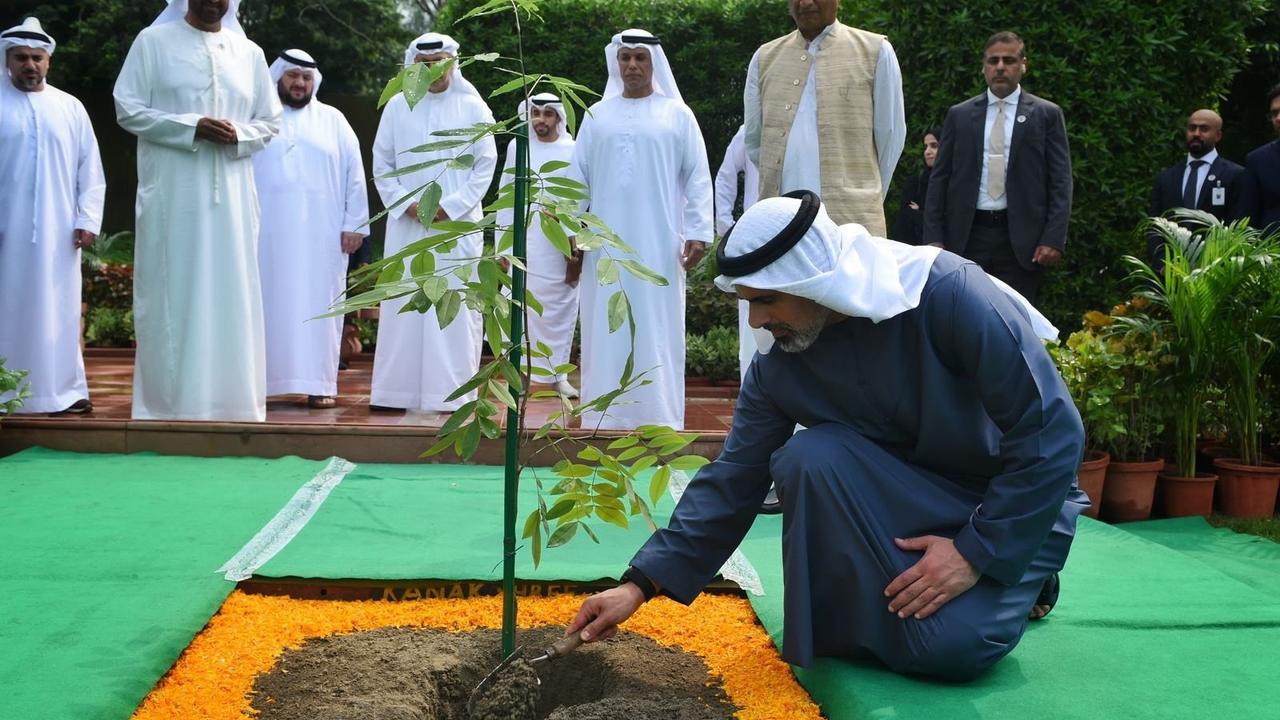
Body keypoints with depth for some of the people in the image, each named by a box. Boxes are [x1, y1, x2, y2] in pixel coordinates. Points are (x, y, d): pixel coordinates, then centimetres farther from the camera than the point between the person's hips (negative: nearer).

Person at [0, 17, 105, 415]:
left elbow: (90, 170, 9)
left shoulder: (70, 108, 9)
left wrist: (88, 220, 0)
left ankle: (64, 389, 9)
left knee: (58, 310, 4)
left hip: (57, 231, 2)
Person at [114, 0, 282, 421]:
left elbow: (270, 122, 14)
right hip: (171, 196, -3)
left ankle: (231, 401, 8)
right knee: (170, 295, -1)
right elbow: (128, 108, -2)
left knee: (231, 296, 3)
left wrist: (238, 136, -8)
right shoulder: (153, 41, 4)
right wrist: (190, 128, -14)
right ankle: (167, 401, 4)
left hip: (231, 197, 3)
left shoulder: (249, 53, 12)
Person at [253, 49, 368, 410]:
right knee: (268, 304, 0)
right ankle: (258, 379, 1)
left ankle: (319, 383, 1)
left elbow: (354, 175, 8)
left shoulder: (333, 121, 12)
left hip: (321, 234, 0)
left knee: (317, 305, -1)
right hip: (268, 232, 0)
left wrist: (354, 224, -1)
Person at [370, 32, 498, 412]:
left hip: (458, 223, -2)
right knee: (403, 305, 2)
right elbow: (382, 165, 8)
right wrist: (406, 205, -6)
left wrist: (450, 207, -9)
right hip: (407, 223, 2)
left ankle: (452, 392, 0)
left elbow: (485, 166, 1)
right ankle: (397, 391, 6)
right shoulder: (397, 107, 7)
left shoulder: (473, 107, 3)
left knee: (456, 306, -4)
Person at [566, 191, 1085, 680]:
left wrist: (976, 553, -23)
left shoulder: (950, 296, -29)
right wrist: (641, 583, -13)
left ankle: (1019, 581, 7)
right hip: (909, 494, 4)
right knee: (808, 456, -27)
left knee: (947, 646, -27)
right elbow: (734, 479, -6)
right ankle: (853, 624, -5)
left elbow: (1053, 434, -25)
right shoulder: (779, 366, -13)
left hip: (1016, 502, -4)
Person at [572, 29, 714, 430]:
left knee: (656, 326, -2)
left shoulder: (677, 115, 5)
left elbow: (698, 178, 1)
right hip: (606, 242, 2)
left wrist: (699, 232, -7)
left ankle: (658, 412, 1)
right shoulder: (597, 116, 11)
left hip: (659, 242, -2)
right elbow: (578, 177, 12)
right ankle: (605, 410, 7)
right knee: (606, 327, 2)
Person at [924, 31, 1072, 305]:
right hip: (967, 236, 1)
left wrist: (1054, 240, -8)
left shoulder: (1046, 114, 6)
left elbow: (1060, 182, 2)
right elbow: (939, 179, 10)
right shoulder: (959, 115, 11)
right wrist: (934, 237, 1)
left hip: (1021, 239, -1)